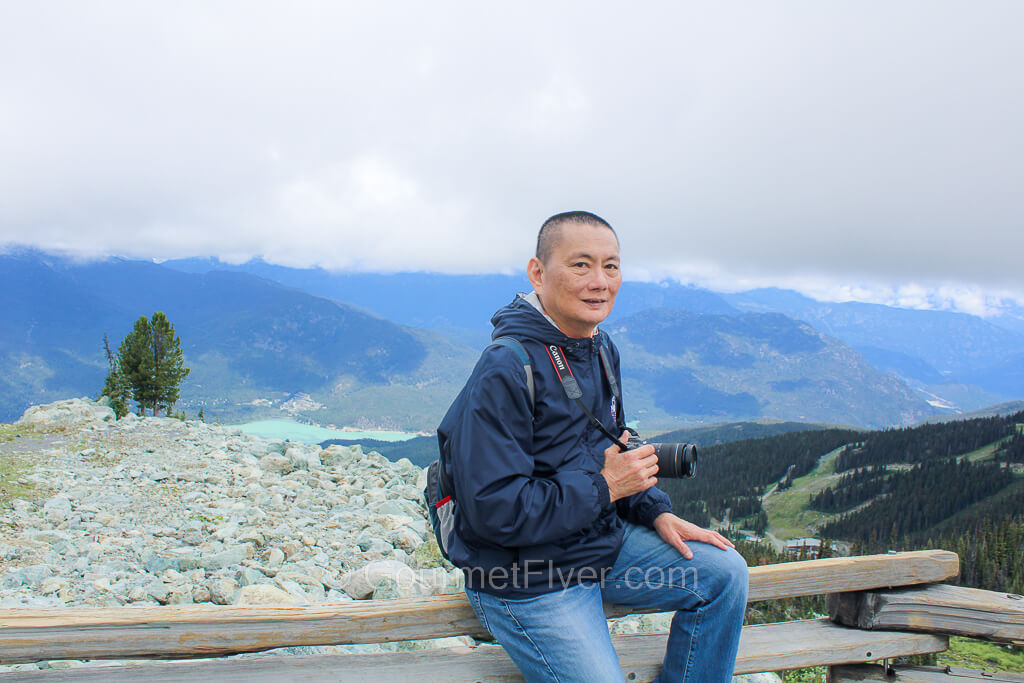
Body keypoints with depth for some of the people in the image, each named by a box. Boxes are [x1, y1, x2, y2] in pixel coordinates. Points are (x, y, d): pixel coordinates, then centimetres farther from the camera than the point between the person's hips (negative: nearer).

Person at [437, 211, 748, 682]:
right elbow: (494, 511, -28)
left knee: (724, 572, 2)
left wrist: (657, 512, 3)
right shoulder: (505, 371, -25)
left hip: (607, 544, 8)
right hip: (528, 583, -8)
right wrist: (602, 487, -22)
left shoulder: (602, 351, 5)